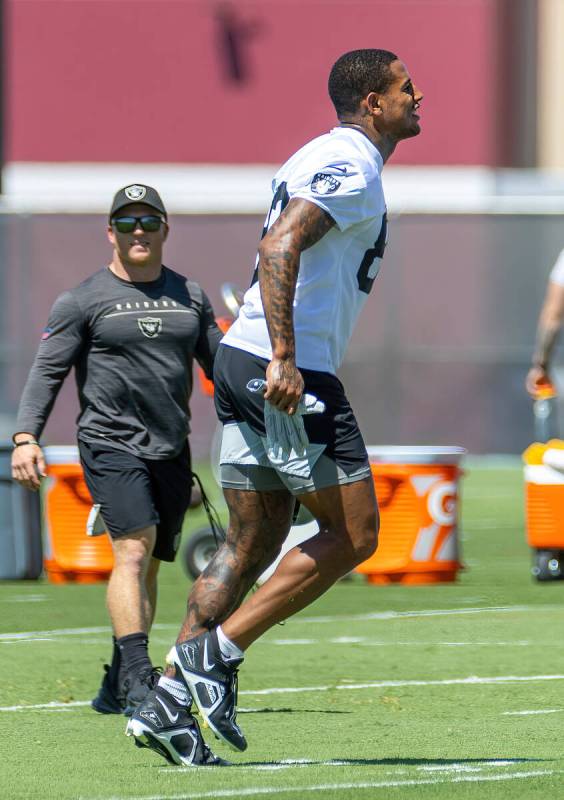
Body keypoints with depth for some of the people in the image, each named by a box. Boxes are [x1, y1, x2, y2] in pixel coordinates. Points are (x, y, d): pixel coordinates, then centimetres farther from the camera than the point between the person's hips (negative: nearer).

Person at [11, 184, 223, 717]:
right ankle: (138, 679, -28)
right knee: (133, 551, -20)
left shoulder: (189, 297, 15)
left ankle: (116, 690, 16)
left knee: (149, 567, 7)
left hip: (171, 452, 5)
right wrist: (25, 437, -16)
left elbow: (220, 365, 22)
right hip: (110, 446, -5)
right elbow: (47, 371, -3)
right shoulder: (83, 301, 0)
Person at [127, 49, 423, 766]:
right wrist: (284, 359, -27)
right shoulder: (352, 168, -11)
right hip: (290, 376, -10)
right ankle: (215, 654, -6)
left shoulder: (322, 159, 21)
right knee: (352, 534, -3)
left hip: (242, 360, 10)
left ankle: (169, 700, 5)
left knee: (252, 546, 10)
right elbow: (280, 247, -22)